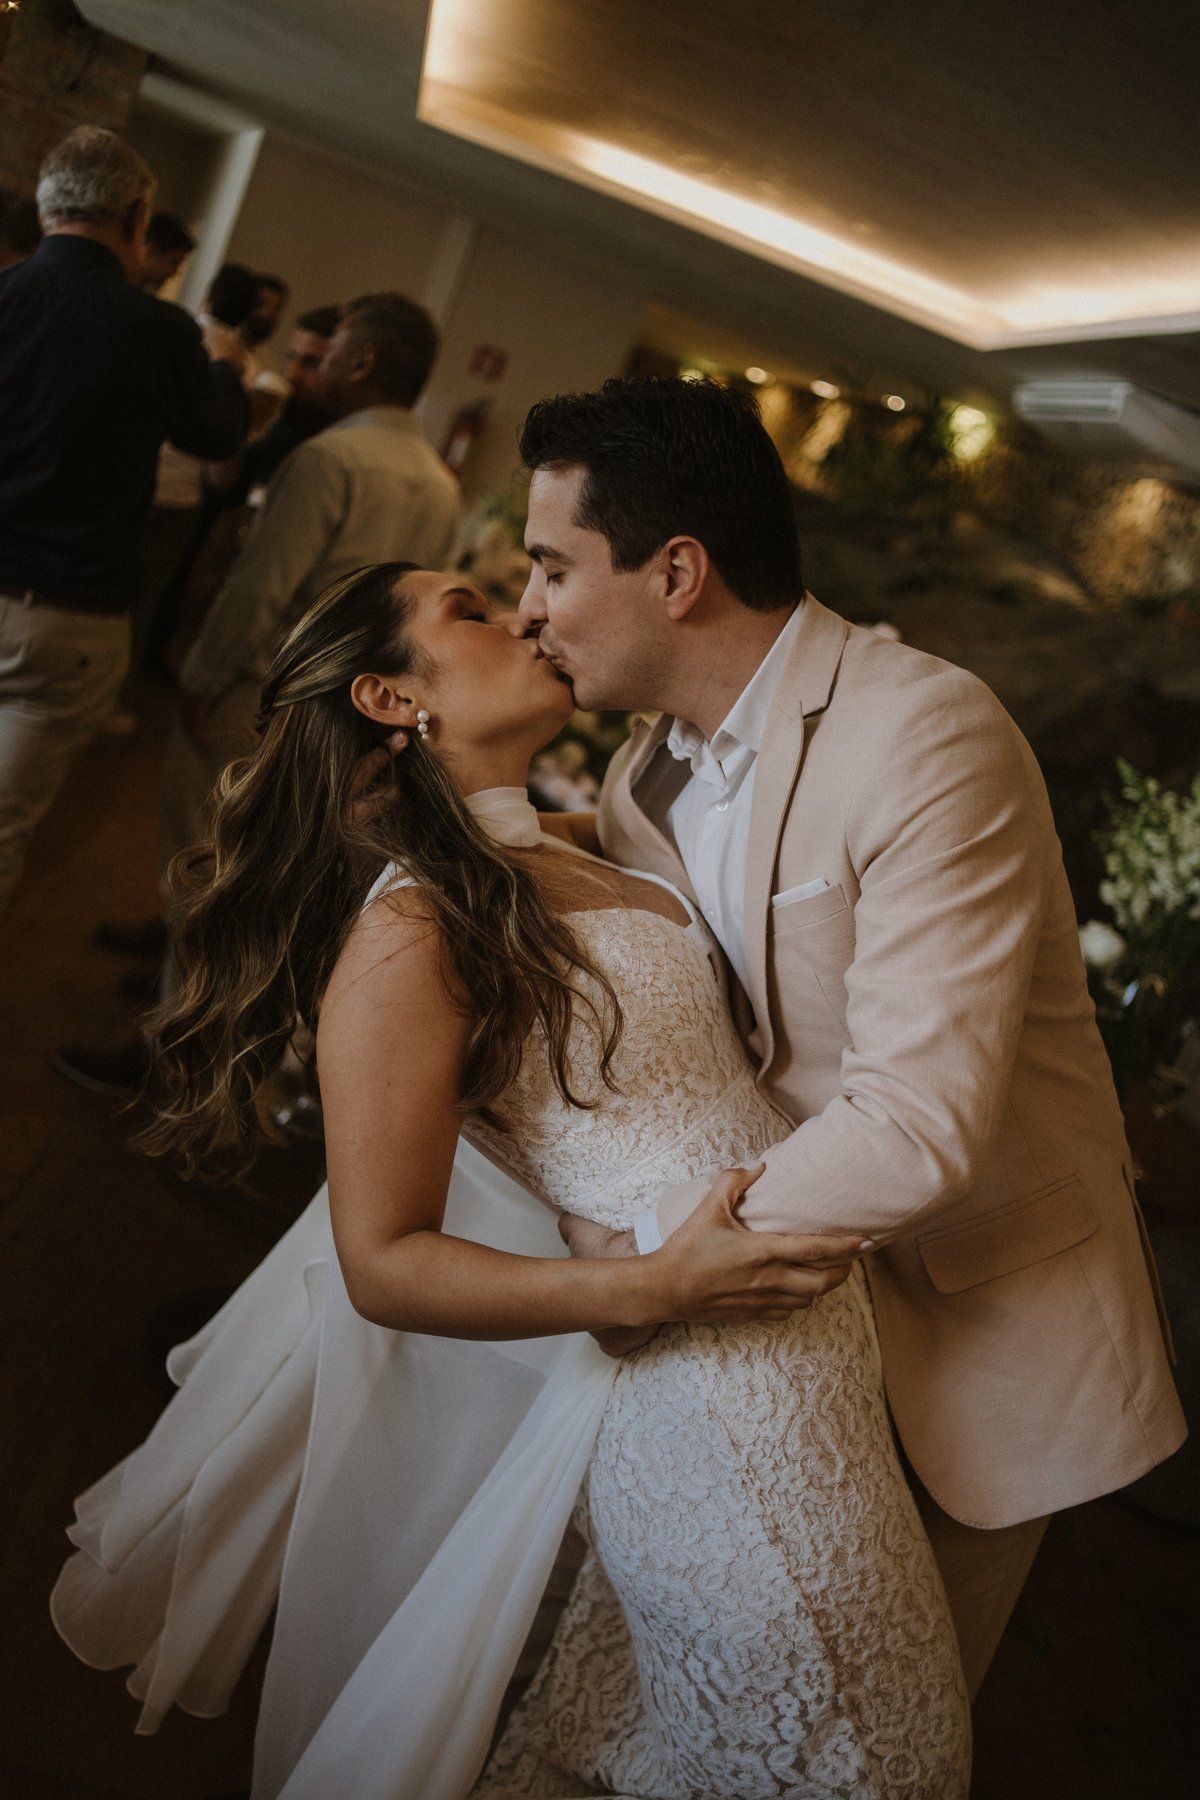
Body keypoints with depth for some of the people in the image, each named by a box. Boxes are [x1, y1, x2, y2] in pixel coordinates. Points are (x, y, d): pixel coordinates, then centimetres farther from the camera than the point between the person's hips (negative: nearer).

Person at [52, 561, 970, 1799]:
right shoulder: (405, 931, -18)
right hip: (703, 1393, -8)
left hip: (805, 1318, 8)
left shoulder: (563, 855, 7)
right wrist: (654, 1290, -25)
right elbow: (383, 1264, -18)